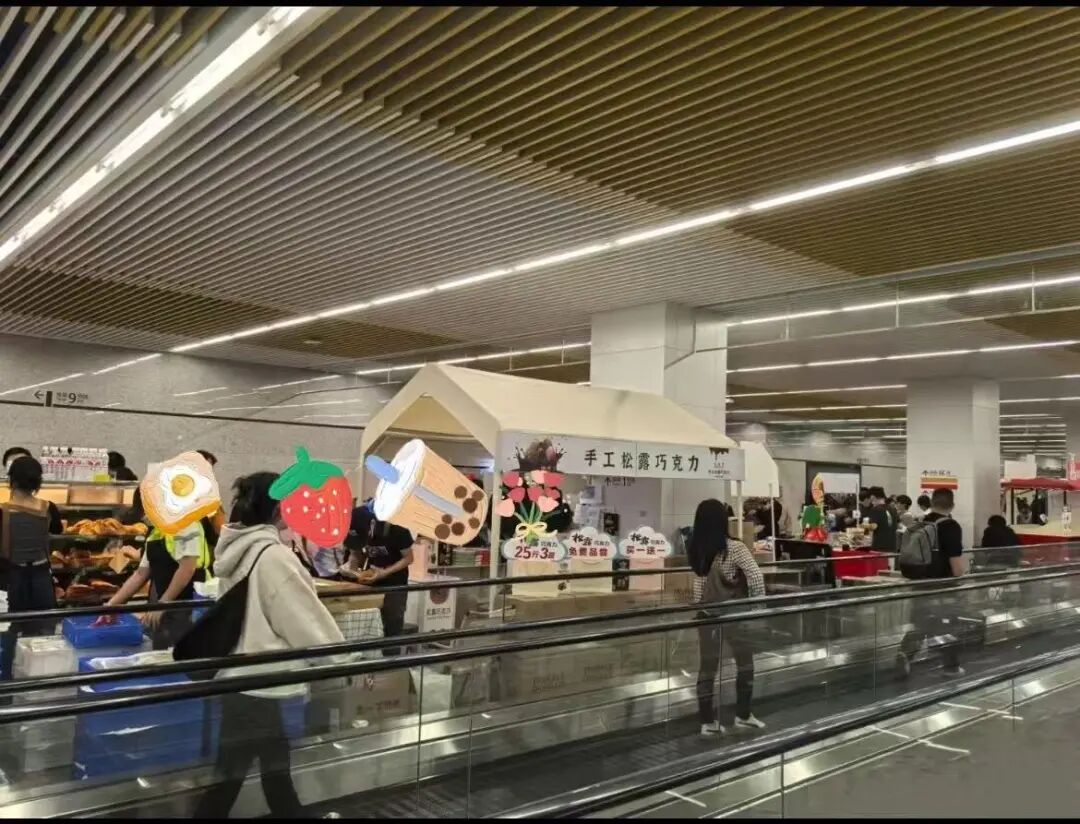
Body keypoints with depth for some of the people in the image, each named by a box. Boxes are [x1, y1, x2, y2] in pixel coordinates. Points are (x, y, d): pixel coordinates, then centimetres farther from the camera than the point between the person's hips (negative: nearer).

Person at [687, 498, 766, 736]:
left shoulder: (696, 549, -2)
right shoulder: (734, 548, -16)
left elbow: (698, 584, 4)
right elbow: (755, 576, -15)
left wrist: (699, 607, 12)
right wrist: (758, 602, -3)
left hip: (706, 614, 4)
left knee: (707, 666, 10)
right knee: (745, 661, 16)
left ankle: (707, 721, 15)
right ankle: (743, 715, 24)